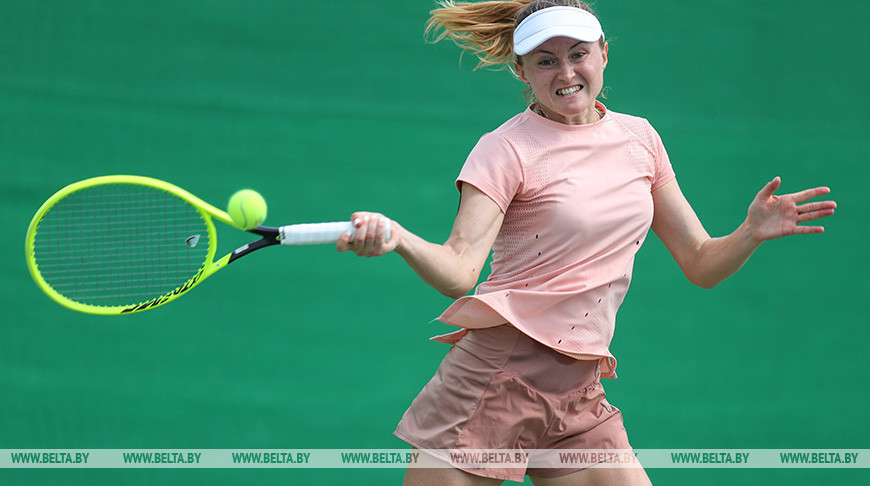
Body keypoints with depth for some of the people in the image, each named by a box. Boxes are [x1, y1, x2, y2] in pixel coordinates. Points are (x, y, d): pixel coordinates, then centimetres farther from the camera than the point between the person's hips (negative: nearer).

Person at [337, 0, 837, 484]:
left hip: (579, 396, 5)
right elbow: (459, 272, -19)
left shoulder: (639, 137, 11)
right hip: (492, 381, -5)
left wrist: (752, 232, -6)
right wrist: (397, 239, -39)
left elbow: (701, 264, 15)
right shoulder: (506, 150, -5)